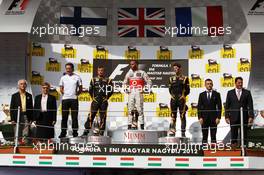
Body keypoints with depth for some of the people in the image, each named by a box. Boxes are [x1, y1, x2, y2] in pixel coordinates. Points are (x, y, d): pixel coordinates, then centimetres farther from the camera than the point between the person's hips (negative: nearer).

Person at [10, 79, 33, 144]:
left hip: (26, 117, 1)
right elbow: (11, 108, 4)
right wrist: (12, 119, -3)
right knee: (18, 134, 1)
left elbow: (31, 108, 10)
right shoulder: (14, 96, 6)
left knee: (26, 133, -4)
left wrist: (31, 119, 3)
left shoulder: (29, 96, 10)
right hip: (18, 117, -1)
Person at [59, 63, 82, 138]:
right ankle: (63, 132, 10)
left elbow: (80, 89, 7)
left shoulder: (77, 77, 4)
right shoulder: (63, 78, 10)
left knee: (74, 117, 1)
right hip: (65, 99, 2)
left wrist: (76, 94, -4)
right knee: (64, 117, 4)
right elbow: (61, 89, 15)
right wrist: (64, 93, 1)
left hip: (74, 99, -2)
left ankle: (75, 133, 6)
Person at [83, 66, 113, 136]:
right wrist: (93, 97, 8)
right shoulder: (93, 79, 10)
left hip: (104, 101, 0)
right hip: (95, 100, 0)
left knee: (103, 117, 3)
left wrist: (106, 97, 5)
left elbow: (111, 90, 10)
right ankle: (86, 131, -2)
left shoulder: (108, 80, 8)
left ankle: (101, 132, 9)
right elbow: (90, 90, 13)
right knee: (91, 115, -6)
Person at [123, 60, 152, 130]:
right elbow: (125, 83, 29)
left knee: (139, 108, -9)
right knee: (130, 109, 2)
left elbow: (149, 81, 6)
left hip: (139, 92, -4)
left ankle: (142, 125, -7)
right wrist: (126, 88, 13)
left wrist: (146, 89, -3)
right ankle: (130, 125, 5)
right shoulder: (128, 73, 17)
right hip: (131, 93, 4)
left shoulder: (142, 73, 5)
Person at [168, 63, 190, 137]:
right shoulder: (171, 78, 14)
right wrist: (172, 94, 2)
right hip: (173, 99, 3)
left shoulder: (185, 78, 5)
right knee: (173, 115, 3)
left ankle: (183, 132, 1)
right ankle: (172, 131, 5)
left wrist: (183, 95, -3)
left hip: (181, 99, -3)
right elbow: (170, 89, 15)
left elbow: (187, 90, 4)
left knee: (182, 116, -2)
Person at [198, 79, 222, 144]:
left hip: (213, 118, -1)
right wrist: (200, 117, -4)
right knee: (204, 136, 3)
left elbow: (219, 107, 2)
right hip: (204, 118, 1)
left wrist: (218, 117, -7)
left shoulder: (217, 94, 4)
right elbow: (199, 107, 5)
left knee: (213, 136, 0)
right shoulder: (202, 95, 8)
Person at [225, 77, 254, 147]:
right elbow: (227, 106, 6)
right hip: (233, 117, 0)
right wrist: (227, 116, 0)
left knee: (244, 134, 1)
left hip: (244, 117, 0)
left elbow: (250, 105, 2)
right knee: (234, 134, 2)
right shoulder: (230, 93, 7)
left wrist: (251, 116, -6)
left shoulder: (247, 92, 5)